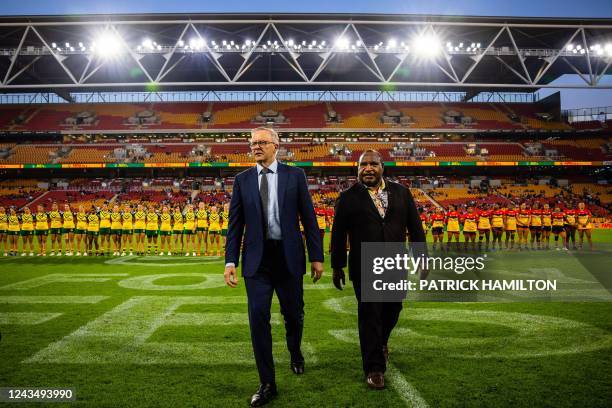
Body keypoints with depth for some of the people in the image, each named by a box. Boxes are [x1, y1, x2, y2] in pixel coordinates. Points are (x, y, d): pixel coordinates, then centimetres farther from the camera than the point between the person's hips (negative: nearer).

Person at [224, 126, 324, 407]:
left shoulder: (295, 175, 1)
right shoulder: (242, 180, 5)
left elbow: (308, 217, 1)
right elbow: (235, 223, 5)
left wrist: (316, 256, -1)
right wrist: (230, 261, -3)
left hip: (288, 256, 0)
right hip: (256, 258, 1)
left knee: (293, 313, 13)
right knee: (258, 318, -4)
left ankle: (295, 354, 46)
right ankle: (267, 384, 11)